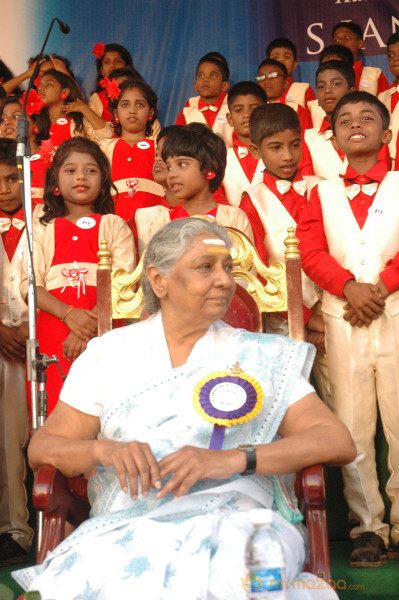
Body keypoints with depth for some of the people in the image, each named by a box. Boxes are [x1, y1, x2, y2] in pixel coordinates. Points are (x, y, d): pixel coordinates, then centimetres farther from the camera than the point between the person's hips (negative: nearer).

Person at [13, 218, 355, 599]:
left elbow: (339, 442, -2)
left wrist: (231, 459, -16)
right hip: (123, 529, 1)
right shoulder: (109, 353, 13)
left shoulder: (262, 359, 9)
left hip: (228, 523, -1)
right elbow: (41, 447, 10)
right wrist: (103, 449, -13)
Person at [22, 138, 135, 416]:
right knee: (58, 404, -5)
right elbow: (30, 284, 5)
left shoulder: (115, 226, 13)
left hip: (102, 328, -1)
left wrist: (91, 326, -14)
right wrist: (69, 314, -13)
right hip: (53, 326, 1)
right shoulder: (43, 229, 17)